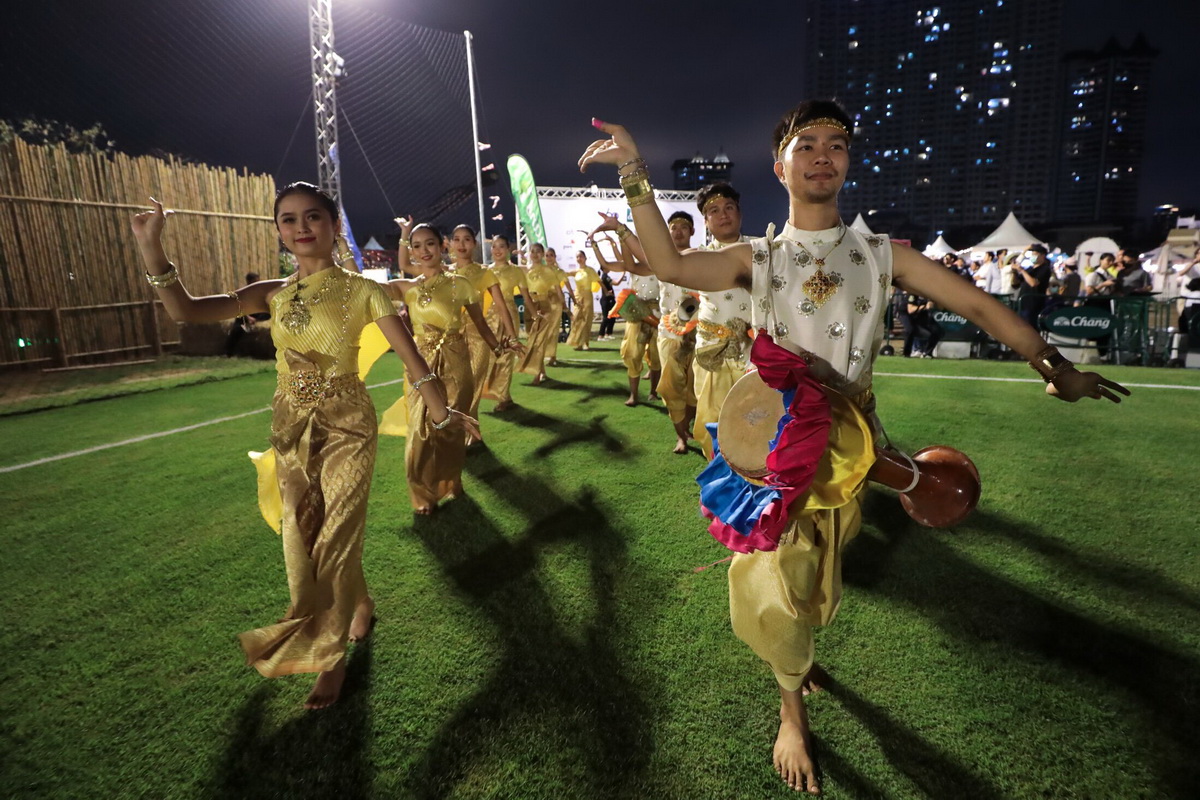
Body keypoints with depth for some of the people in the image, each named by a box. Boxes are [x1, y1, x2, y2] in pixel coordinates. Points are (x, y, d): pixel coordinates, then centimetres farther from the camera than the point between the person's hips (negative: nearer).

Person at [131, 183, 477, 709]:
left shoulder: (361, 292, -6)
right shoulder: (273, 294, 5)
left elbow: (411, 356, -8)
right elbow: (185, 310, -5)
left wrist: (443, 412, -9)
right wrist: (150, 248, -16)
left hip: (346, 428, -5)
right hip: (290, 429, 5)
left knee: (334, 541, -1)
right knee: (299, 542, 11)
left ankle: (330, 655, 18)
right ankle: (359, 606, 38)